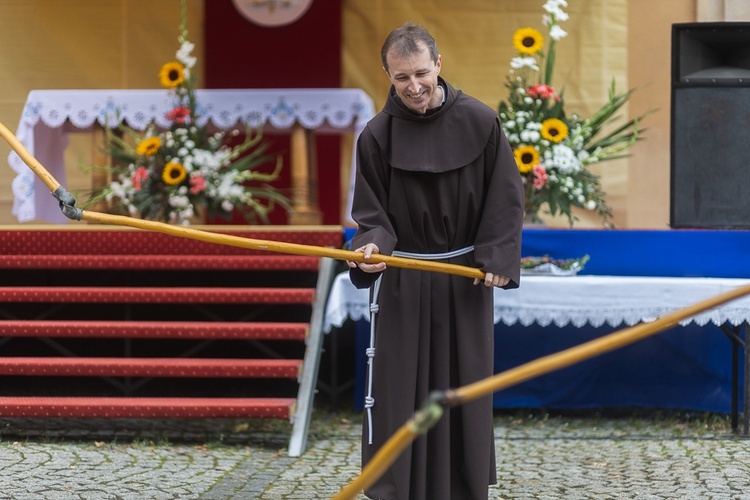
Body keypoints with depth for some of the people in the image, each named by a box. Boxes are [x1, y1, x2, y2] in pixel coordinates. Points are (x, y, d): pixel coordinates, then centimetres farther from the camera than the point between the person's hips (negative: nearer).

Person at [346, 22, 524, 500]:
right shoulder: (378, 136, -9)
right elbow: (371, 213, -3)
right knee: (397, 386, -3)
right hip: (401, 280, -1)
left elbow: (506, 197, 0)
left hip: (466, 275, 1)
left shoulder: (480, 121, -7)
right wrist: (372, 246, -24)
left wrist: (496, 258, -6)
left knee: (465, 384, 10)